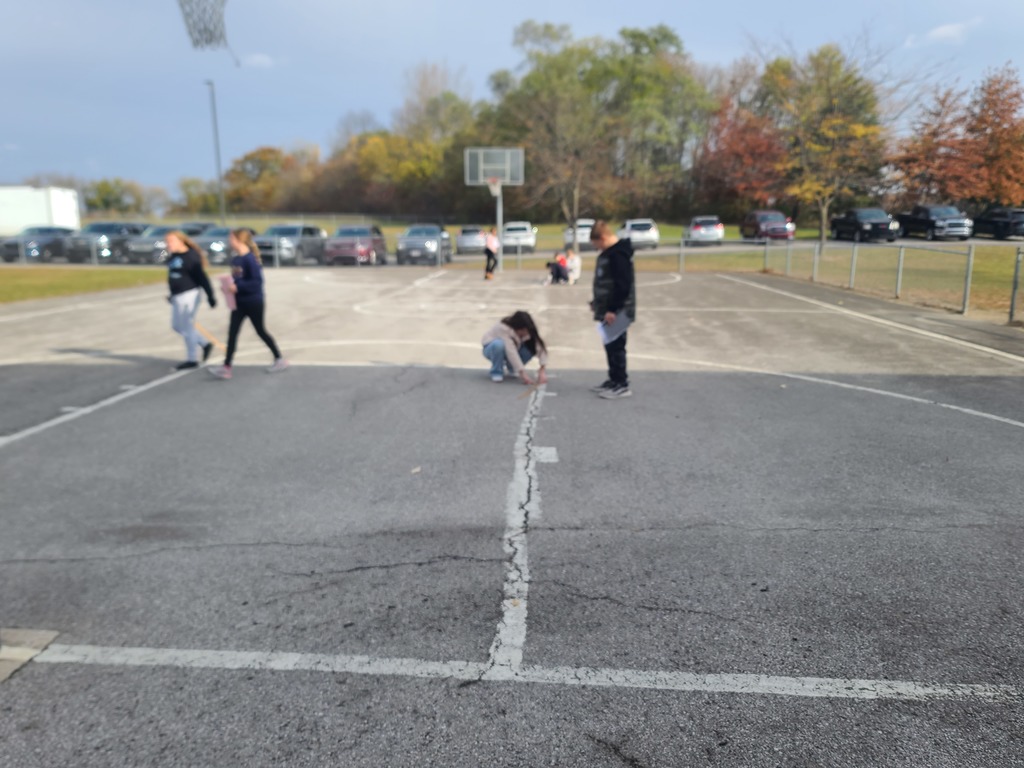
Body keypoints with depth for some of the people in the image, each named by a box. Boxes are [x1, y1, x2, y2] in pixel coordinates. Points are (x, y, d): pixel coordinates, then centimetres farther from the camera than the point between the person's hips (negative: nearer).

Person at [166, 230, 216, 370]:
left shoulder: (190, 257, -15)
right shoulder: (172, 257, 10)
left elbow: (202, 277, -17)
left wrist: (210, 295, -19)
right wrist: (172, 294, 23)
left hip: (188, 295, -10)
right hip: (177, 296, 10)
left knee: (187, 327, -1)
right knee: (176, 325, 15)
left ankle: (192, 360, 11)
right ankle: (205, 344, 23)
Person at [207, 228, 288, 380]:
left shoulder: (250, 259, -19)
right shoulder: (235, 259, 6)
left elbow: (257, 281, -24)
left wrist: (237, 287, -27)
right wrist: (230, 286, -3)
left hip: (253, 303, -8)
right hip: (239, 302, 8)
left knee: (260, 331, 6)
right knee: (232, 332, 2)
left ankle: (279, 359, 23)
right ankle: (226, 367, 3)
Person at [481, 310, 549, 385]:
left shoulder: (528, 331, -21)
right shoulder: (503, 328, -36)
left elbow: (540, 347, -31)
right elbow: (510, 351, -43)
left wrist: (543, 370, -44)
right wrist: (522, 373, -48)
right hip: (491, 348, -5)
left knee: (531, 348, -23)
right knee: (499, 344, -39)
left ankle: (511, 367, 1)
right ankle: (496, 372, -15)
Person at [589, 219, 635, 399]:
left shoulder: (618, 255, -18)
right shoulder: (608, 253, 14)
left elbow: (623, 285, -24)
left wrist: (613, 309, -23)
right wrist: (597, 303, 19)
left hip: (616, 312, -10)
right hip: (608, 310, 10)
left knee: (616, 347, -4)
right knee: (610, 346, 14)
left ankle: (622, 385, 3)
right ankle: (614, 381, 23)